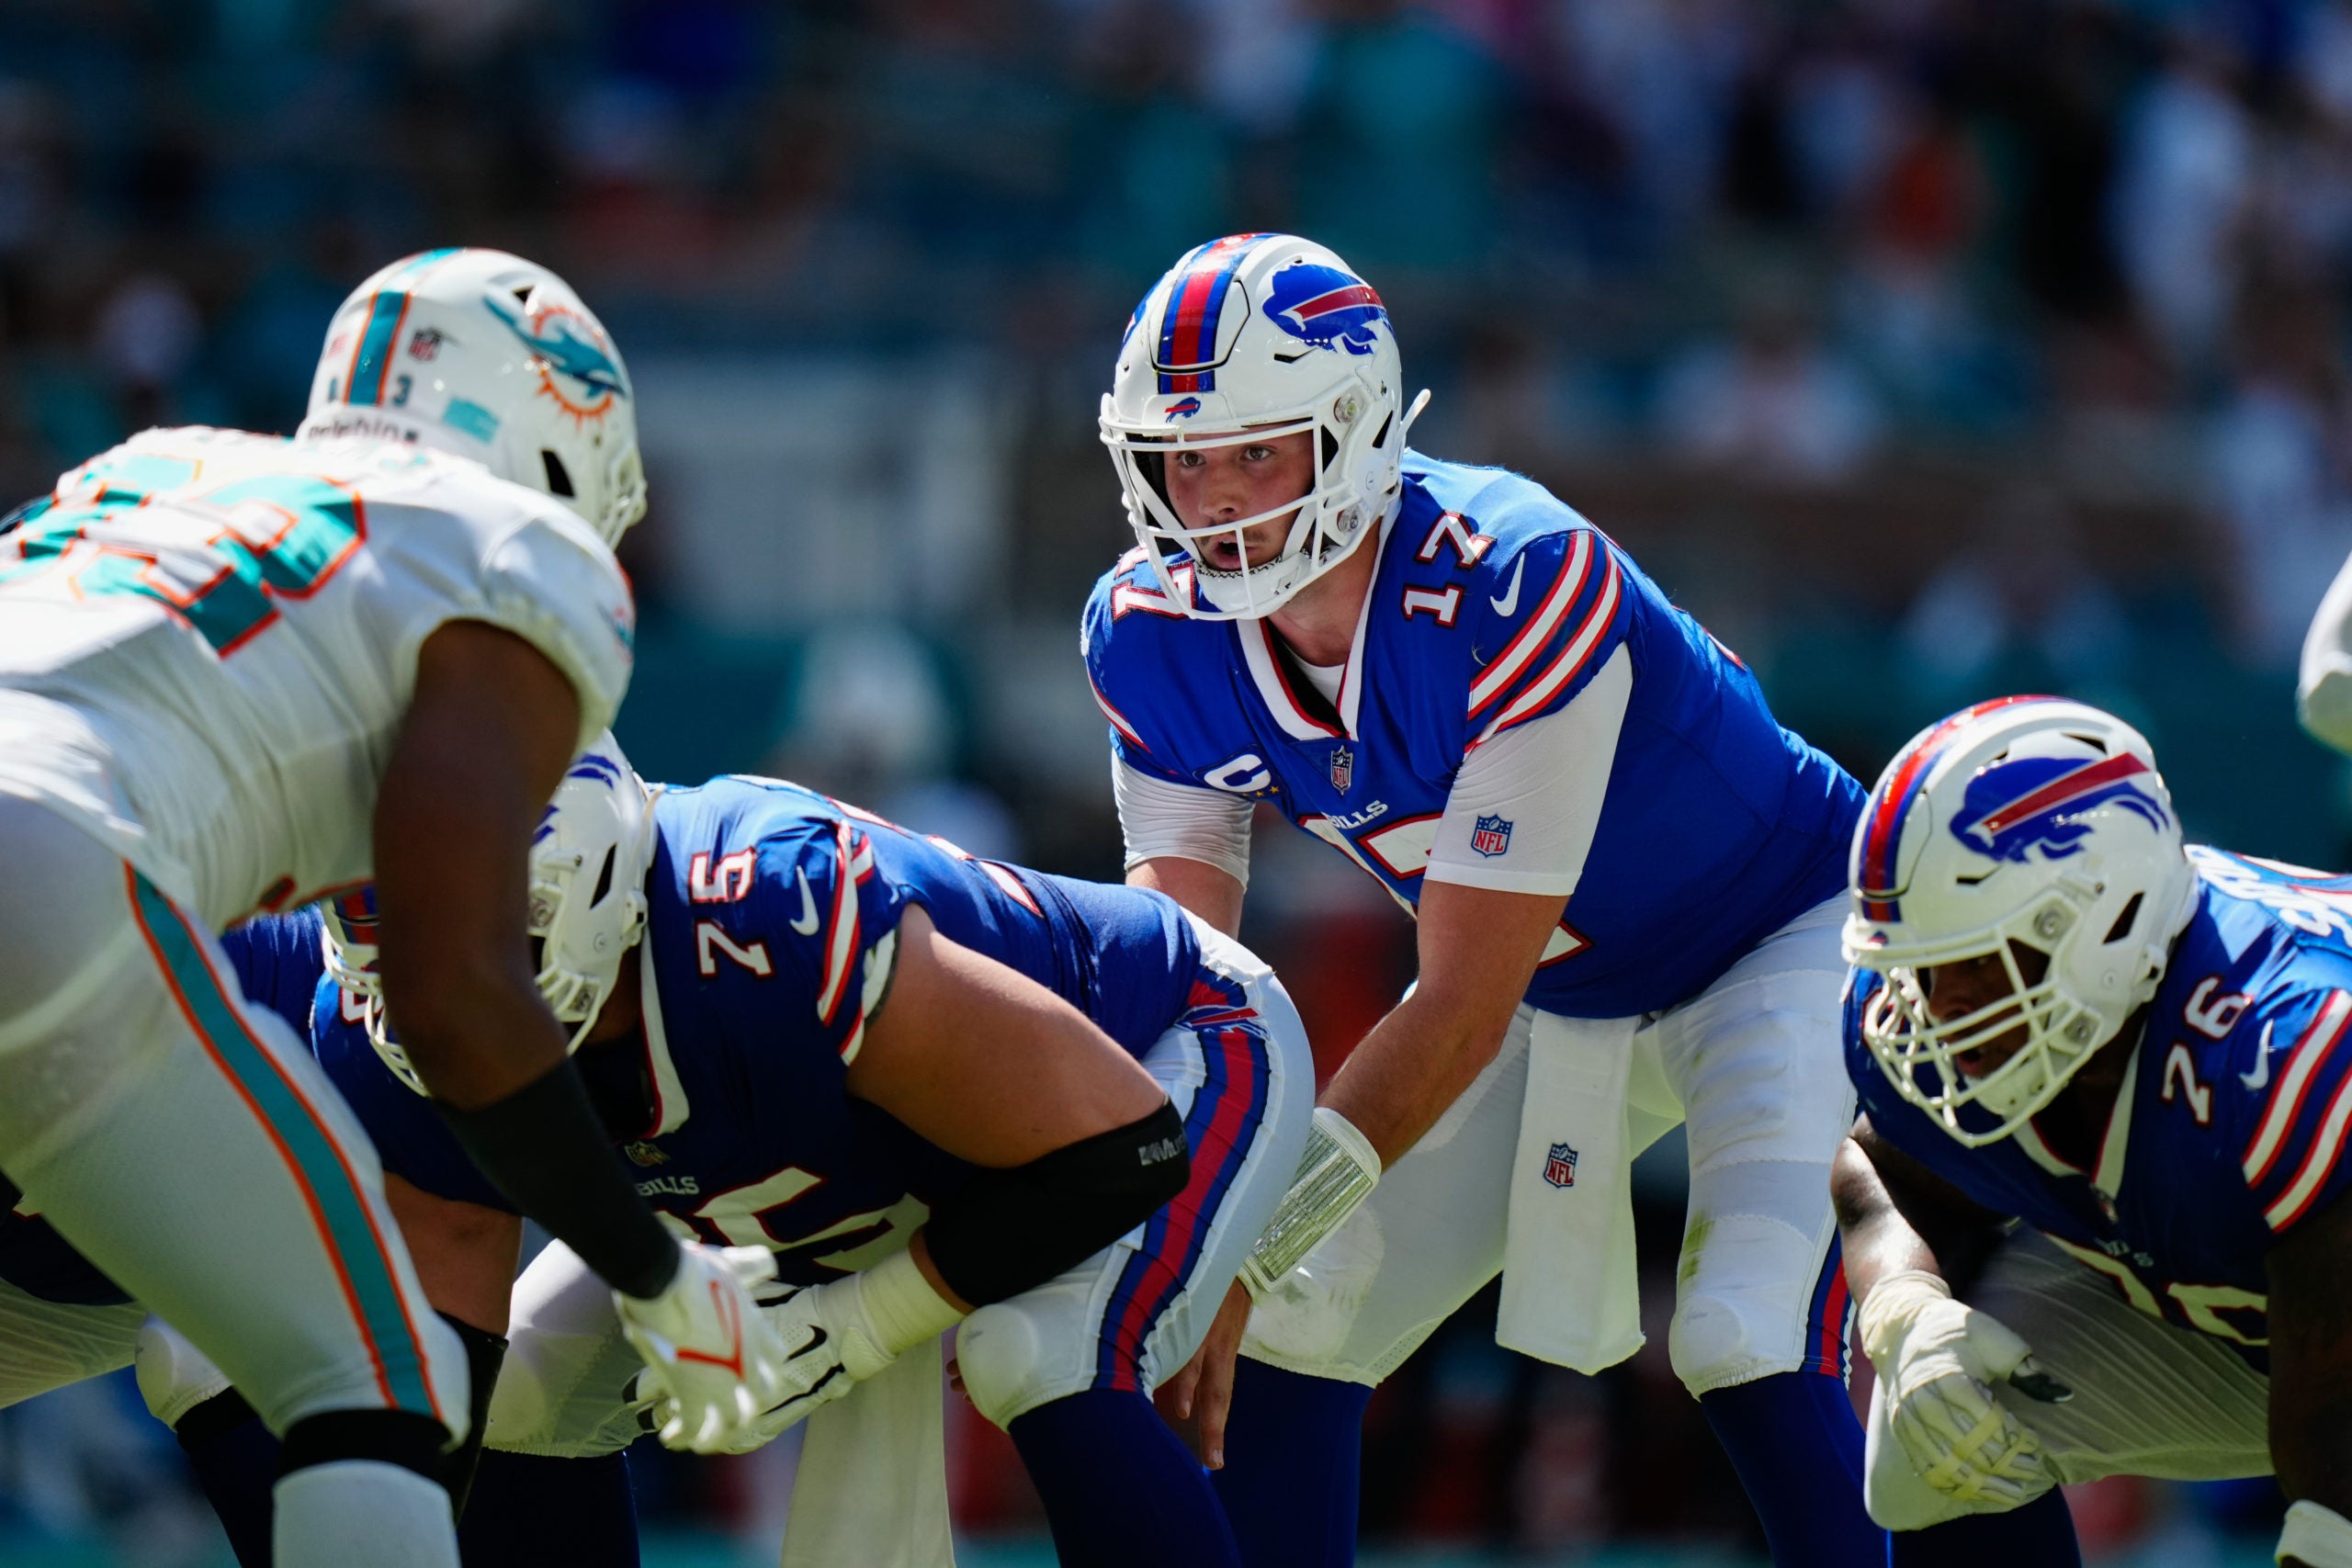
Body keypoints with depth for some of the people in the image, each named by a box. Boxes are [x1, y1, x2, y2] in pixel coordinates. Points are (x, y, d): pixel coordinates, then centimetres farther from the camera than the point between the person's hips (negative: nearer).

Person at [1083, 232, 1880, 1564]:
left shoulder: (1512, 588, -35)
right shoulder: (1156, 639, -15)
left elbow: (1465, 1008, -32)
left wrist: (1244, 1251, -34)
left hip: (1785, 943, -6)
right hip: (1561, 1005, 6)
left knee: (1754, 1348, -26)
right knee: (1288, 1329, -3)